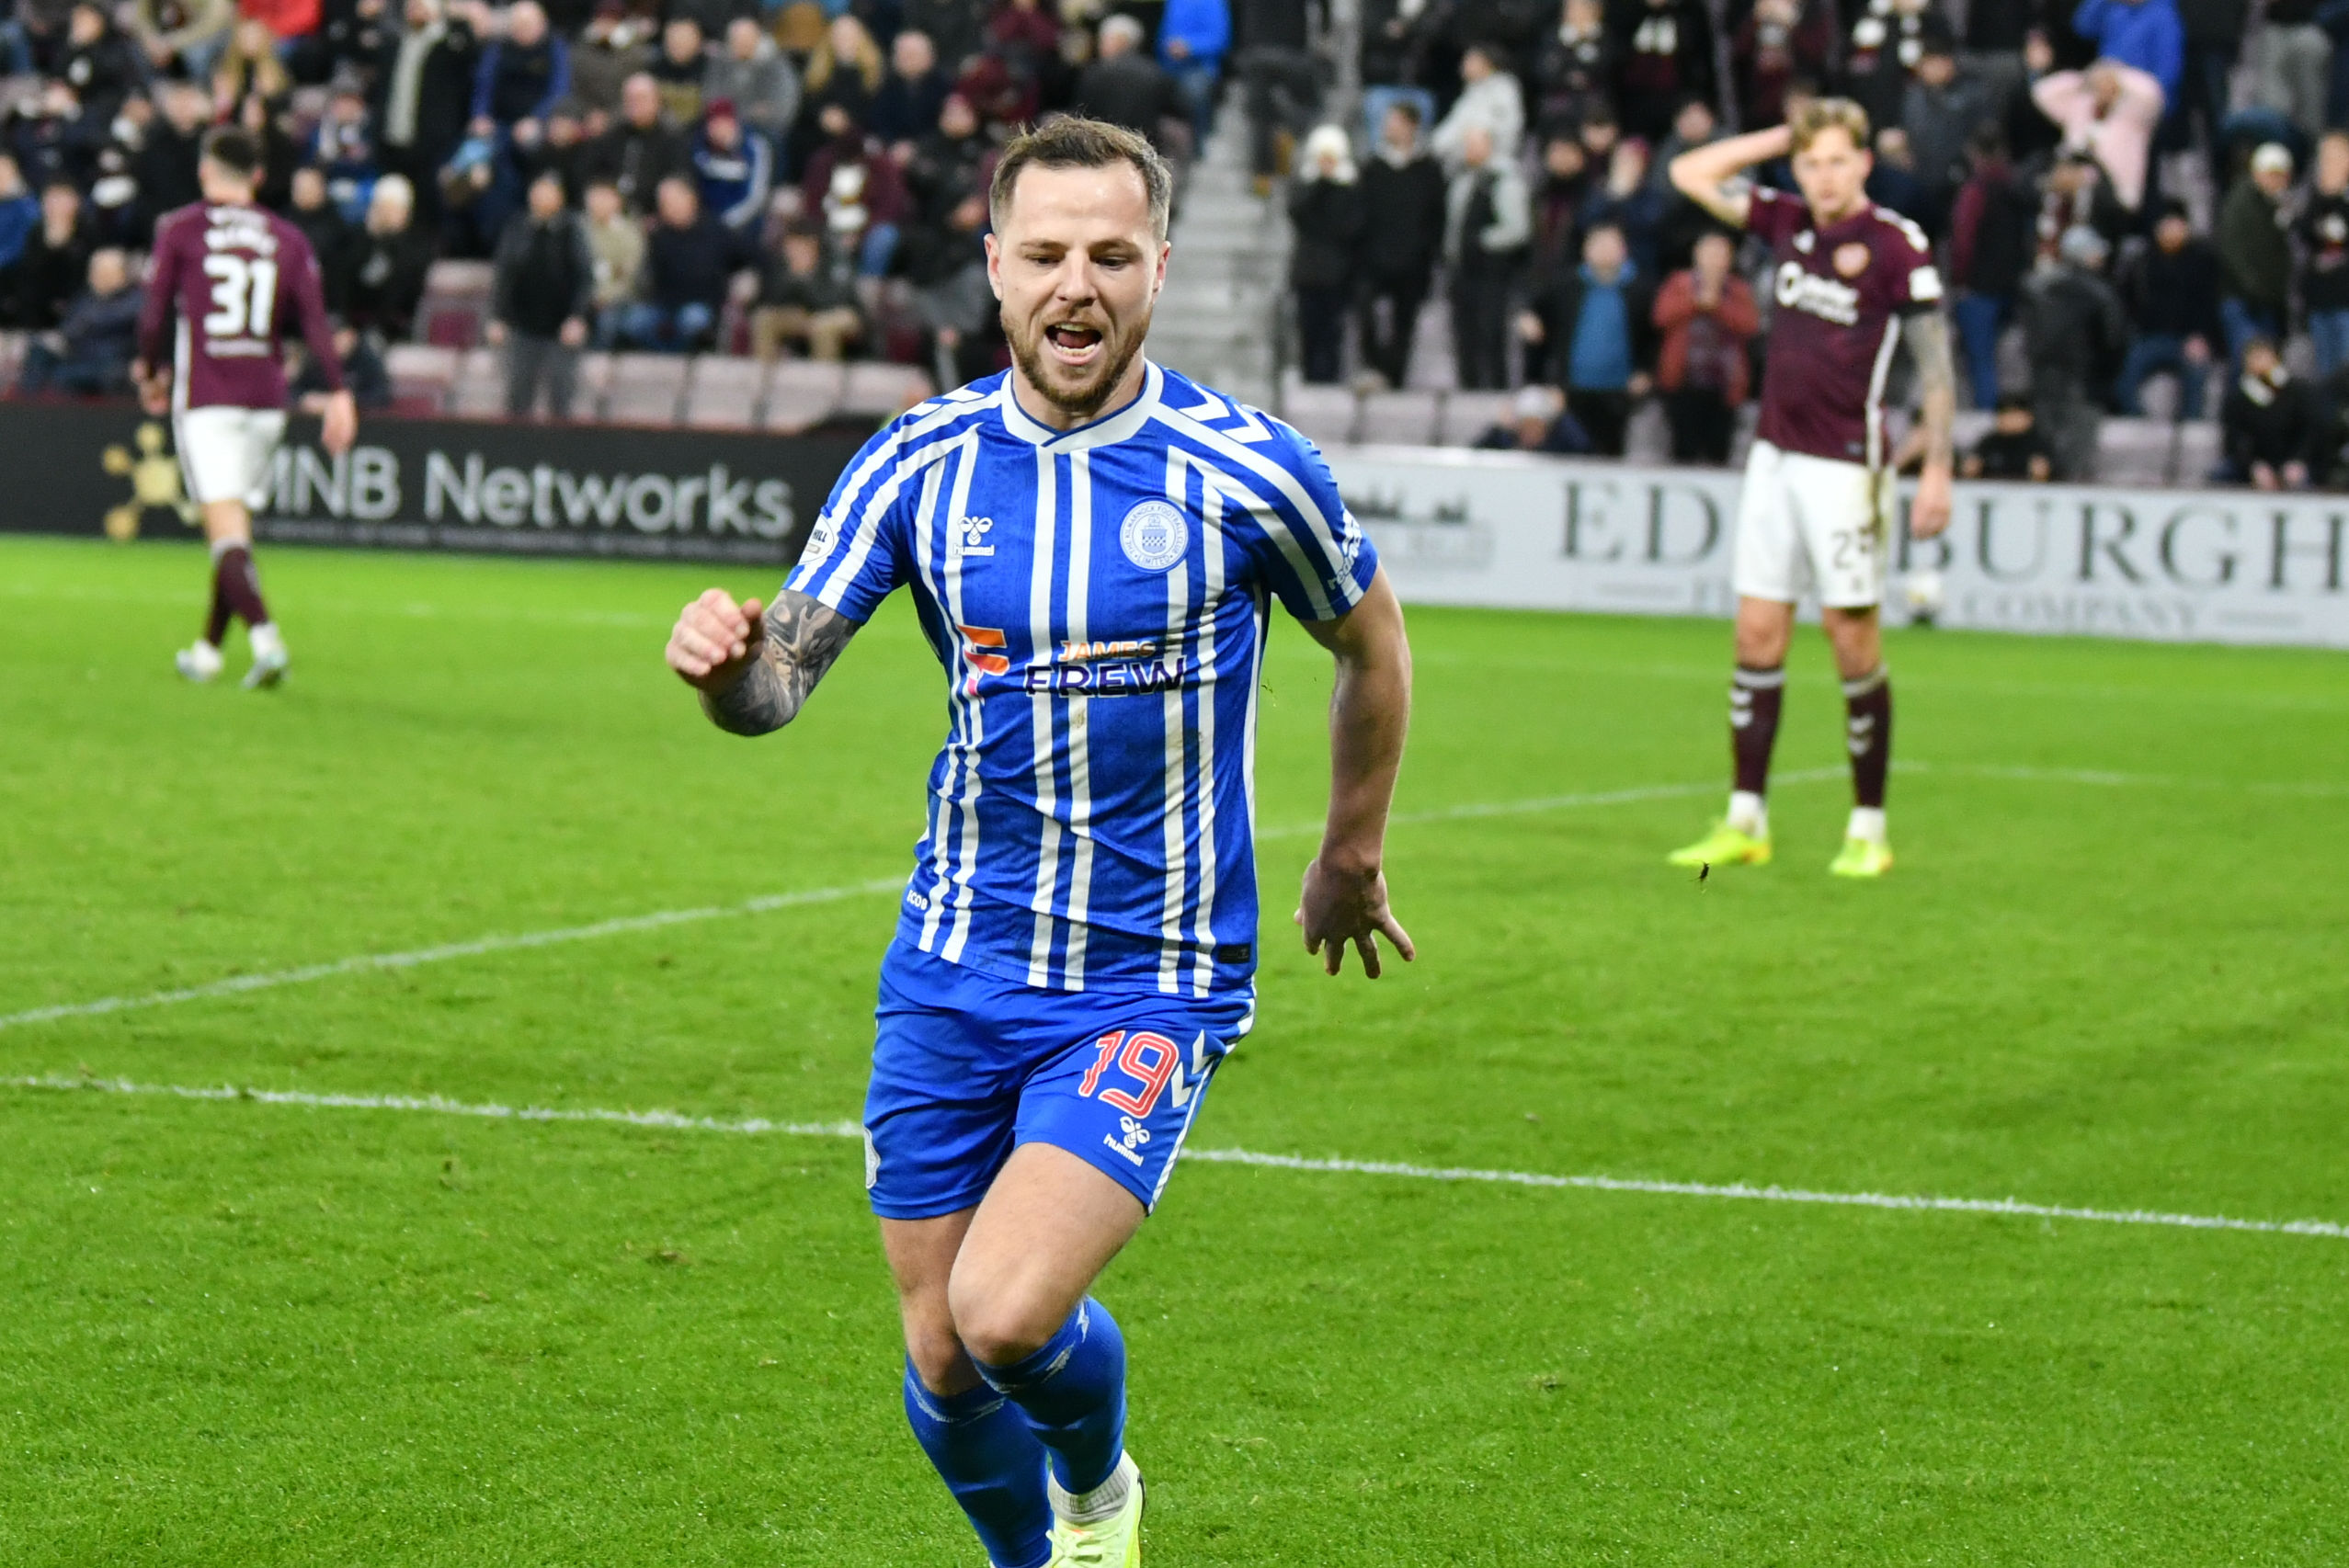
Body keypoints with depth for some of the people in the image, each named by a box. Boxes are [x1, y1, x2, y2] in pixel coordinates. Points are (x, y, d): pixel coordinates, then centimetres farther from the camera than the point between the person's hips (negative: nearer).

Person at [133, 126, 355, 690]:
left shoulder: (179, 229, 0)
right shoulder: (287, 239, 8)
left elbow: (156, 313, -1)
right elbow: (316, 320, 0)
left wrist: (149, 370, 16)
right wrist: (338, 393, -4)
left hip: (204, 399, -4)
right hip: (266, 400, 4)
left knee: (227, 527, -11)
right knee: (237, 523, 16)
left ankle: (264, 636, -30)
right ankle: (208, 649, 25)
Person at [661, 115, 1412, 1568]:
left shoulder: (1248, 470, -10)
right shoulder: (921, 463, -3)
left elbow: (1373, 645, 8)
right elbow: (781, 676, -8)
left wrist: (1351, 860, 19)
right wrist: (726, 659, -32)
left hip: (1153, 982, -3)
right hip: (956, 971, 3)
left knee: (1009, 1310, -20)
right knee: (943, 1362, 6)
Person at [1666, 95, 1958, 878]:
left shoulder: (1896, 243, -10)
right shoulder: (1787, 223, 8)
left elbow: (1935, 360, -9)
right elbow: (1692, 175, 17)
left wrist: (1936, 469, -15)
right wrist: (1788, 136, 9)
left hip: (1845, 464, -6)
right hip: (1775, 455, 6)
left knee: (1852, 636, -3)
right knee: (1757, 633, 5)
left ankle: (1869, 828, 5)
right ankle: (1746, 822, 9)